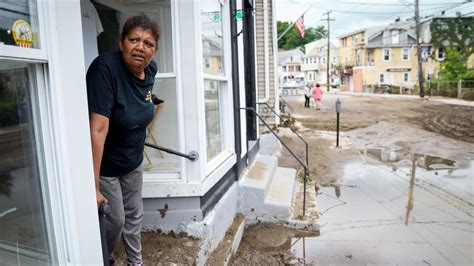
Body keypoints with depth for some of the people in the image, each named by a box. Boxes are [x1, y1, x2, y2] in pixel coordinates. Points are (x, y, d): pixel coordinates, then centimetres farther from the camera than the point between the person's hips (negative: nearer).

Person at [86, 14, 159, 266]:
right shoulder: (105, 67, -29)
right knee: (115, 220, 8)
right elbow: (97, 129, -34)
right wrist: (94, 186, -34)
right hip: (104, 163, -6)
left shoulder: (150, 69, -9)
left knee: (134, 214, 19)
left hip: (133, 160, 6)